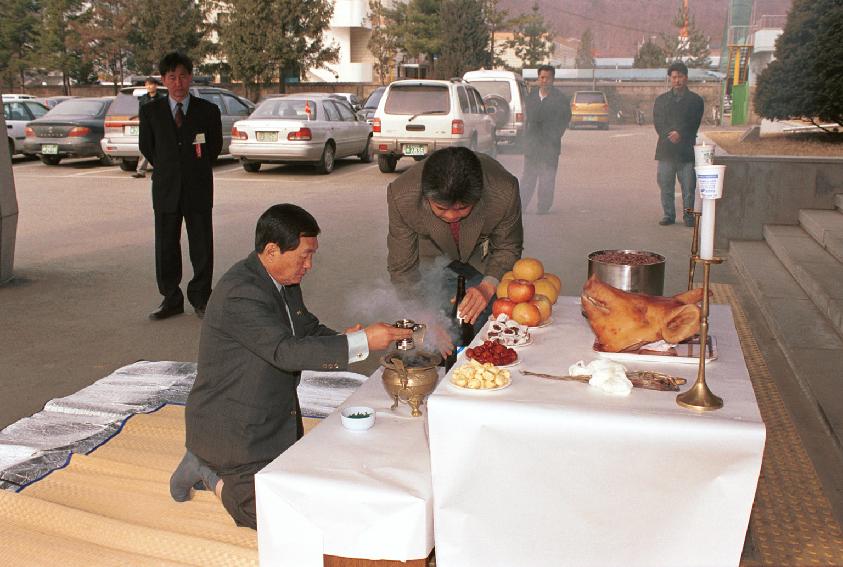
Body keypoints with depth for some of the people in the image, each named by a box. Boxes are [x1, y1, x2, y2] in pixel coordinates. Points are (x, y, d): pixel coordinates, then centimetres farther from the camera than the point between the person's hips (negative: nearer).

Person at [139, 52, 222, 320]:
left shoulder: (208, 111, 2)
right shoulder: (150, 111, 4)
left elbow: (216, 146, 11)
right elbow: (146, 147, 13)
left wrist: (197, 168, 9)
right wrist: (165, 169, 10)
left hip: (199, 188, -1)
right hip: (165, 189, 1)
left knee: (202, 246, 3)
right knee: (166, 247, 6)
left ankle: (200, 299, 15)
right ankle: (171, 299, 18)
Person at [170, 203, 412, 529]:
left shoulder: (285, 281, 2)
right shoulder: (240, 294, -28)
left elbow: (308, 330, 11)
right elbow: (286, 352, -34)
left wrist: (338, 340, -12)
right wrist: (361, 342, -37)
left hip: (275, 421, 9)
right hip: (233, 427, -9)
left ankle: (210, 465, 23)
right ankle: (210, 475, 12)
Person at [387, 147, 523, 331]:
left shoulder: (504, 192, -36)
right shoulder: (401, 196, -35)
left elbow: (507, 249, -16)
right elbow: (402, 267, -22)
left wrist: (488, 287, -33)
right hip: (432, 258, 0)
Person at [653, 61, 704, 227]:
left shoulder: (695, 100, 9)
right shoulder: (661, 100, 15)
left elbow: (693, 124, -1)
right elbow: (658, 122, 2)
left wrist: (680, 134, -17)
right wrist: (669, 135, -14)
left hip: (686, 149, -2)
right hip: (666, 149, 2)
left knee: (688, 185, -1)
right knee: (665, 184, 3)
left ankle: (688, 215, 8)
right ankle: (668, 214, 13)